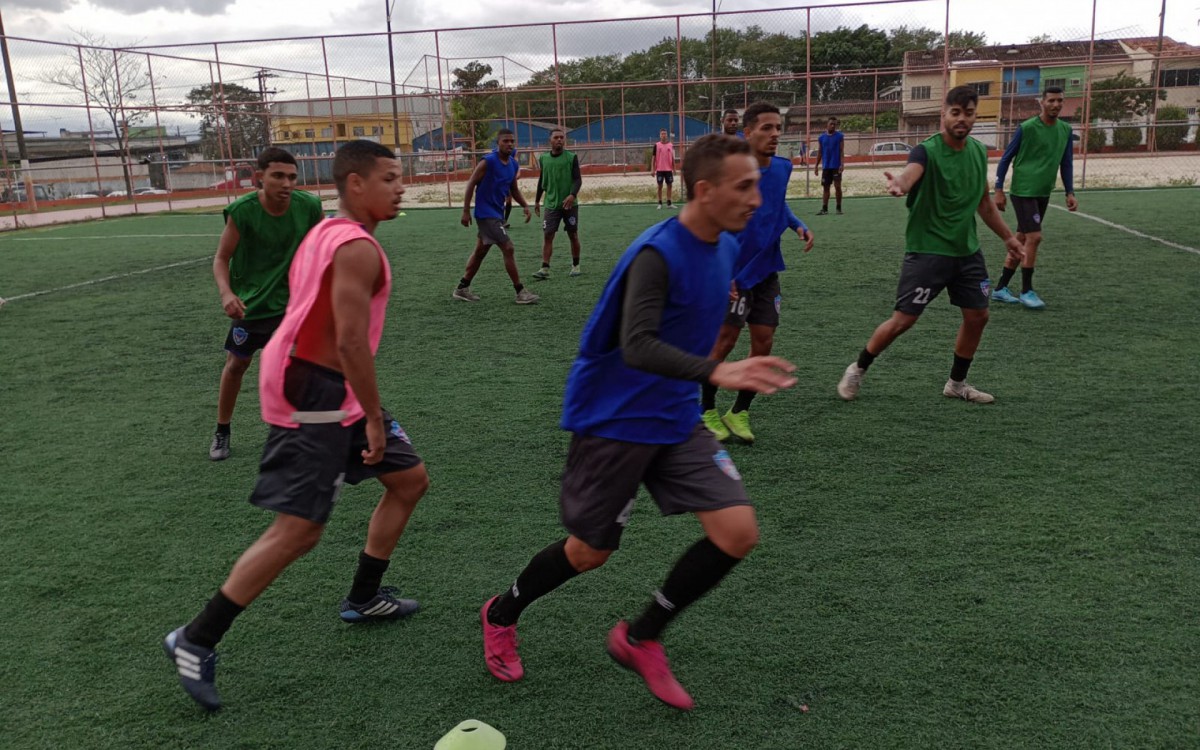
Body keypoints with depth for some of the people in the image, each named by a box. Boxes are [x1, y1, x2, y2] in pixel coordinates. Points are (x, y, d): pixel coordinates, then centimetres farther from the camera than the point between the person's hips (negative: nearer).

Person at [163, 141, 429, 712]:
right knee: (298, 531, -7)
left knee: (410, 480, 17)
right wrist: (374, 418, -18)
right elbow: (350, 341, -25)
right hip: (314, 394, -11)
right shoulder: (358, 248, -18)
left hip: (324, 390, 11)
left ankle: (363, 598, 29)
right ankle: (195, 642, 6)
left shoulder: (328, 233, 15)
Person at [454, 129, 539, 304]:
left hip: (497, 214, 9)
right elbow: (471, 184, -13)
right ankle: (521, 292, -6)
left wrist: (525, 206, 4)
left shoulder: (513, 165, 8)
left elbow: (514, 189, 19)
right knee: (509, 249, -12)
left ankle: (462, 288, 27)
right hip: (486, 213, -9)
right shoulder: (488, 162, -15)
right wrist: (466, 211, -16)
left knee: (480, 251, 16)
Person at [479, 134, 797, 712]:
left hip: (675, 421, 7)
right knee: (590, 552, 8)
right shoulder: (656, 253, -24)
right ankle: (501, 615, 39)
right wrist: (716, 371, -47)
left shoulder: (725, 247, 2)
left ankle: (640, 639, 15)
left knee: (738, 532, -6)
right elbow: (636, 347, -36)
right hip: (614, 421, -7)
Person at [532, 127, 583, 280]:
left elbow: (578, 179, -8)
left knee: (573, 235, 7)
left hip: (569, 204, -2)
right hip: (551, 204, 2)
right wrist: (537, 200, 19)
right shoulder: (543, 158, 6)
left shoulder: (572, 157, -3)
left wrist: (572, 195, -25)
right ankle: (545, 269, -8)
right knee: (547, 235, -7)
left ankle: (575, 266, 21)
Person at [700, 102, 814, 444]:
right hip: (735, 273, -6)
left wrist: (798, 226, 1)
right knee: (725, 339, -1)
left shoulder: (782, 168, 0)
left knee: (763, 342, 4)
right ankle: (706, 411, 18)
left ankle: (739, 412, 19)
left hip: (767, 270, 6)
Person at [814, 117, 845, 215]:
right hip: (826, 166, 3)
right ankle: (824, 209, 5)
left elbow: (842, 151, -4)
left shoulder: (840, 136, 1)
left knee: (837, 186, -4)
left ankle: (839, 208, 6)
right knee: (825, 187, 3)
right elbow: (819, 153, 12)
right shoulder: (821, 137, 8)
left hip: (836, 166, -3)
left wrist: (842, 164, -14)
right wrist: (816, 165, 6)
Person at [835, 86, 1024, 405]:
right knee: (902, 320, -6)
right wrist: (899, 183, -64)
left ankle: (956, 383, 28)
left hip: (967, 251, 7)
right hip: (927, 251, -6)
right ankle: (857, 370, 15)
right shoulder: (927, 151, -16)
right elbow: (909, 174, -40)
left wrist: (1008, 237, 23)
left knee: (977, 316, 9)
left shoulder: (979, 152, 5)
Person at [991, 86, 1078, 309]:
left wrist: (1070, 193, 6)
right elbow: (1006, 158, -5)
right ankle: (1026, 291, -1)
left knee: (1021, 239, 9)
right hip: (1023, 190, -6)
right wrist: (999, 190, -8)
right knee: (1034, 237, -12)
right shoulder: (1027, 128, -10)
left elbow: (1066, 163, 14)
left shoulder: (1066, 130, 7)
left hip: (1043, 194, 6)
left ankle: (1001, 288, 17)